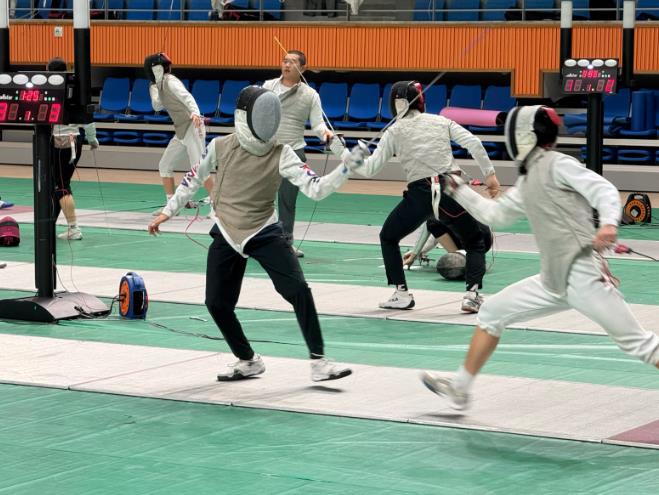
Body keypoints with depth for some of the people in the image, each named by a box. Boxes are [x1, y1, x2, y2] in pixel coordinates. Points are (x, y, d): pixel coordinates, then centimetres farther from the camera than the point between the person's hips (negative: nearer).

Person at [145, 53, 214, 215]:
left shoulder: (170, 81, -13)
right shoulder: (161, 84, 14)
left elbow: (187, 97, -30)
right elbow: (157, 106, 19)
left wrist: (195, 112, -49)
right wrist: (153, 86, 7)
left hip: (192, 128, -10)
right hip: (181, 132, 10)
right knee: (165, 166, 12)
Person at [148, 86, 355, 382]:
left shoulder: (281, 154, -14)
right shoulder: (221, 147, -10)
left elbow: (315, 189, -23)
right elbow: (194, 179, 7)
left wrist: (347, 168, -38)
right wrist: (168, 211, 11)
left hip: (264, 233, -2)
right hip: (226, 235, 2)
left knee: (298, 291, -19)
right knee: (217, 304, 2)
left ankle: (318, 362, -12)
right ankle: (248, 362, 24)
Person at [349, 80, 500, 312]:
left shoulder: (395, 131, 6)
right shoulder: (440, 121, 12)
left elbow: (370, 168, 2)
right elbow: (473, 143, -1)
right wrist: (489, 173, 1)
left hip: (420, 195, -1)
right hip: (452, 189, 1)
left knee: (388, 238, 24)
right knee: (476, 243, 21)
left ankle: (402, 294, 14)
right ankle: (472, 295, -1)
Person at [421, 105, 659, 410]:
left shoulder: (557, 164, -7)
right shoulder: (527, 182, 19)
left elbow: (604, 190, -18)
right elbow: (495, 215, 33)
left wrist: (608, 223, -38)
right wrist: (457, 189, 33)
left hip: (582, 276, -9)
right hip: (554, 280, 9)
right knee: (492, 314, 14)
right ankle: (459, 389, 23)